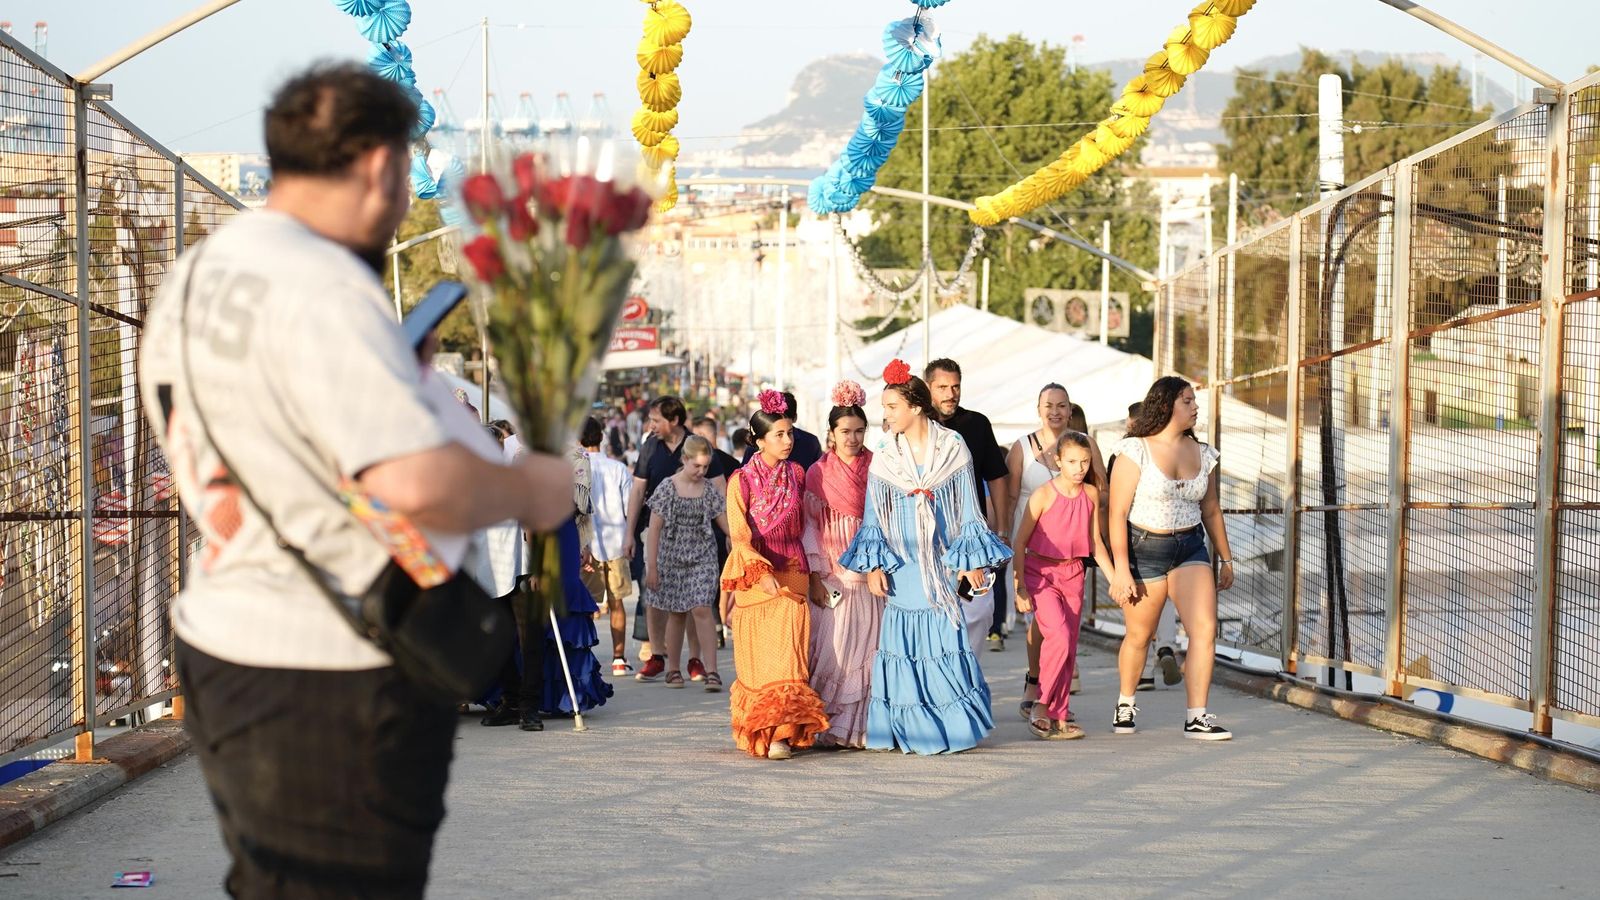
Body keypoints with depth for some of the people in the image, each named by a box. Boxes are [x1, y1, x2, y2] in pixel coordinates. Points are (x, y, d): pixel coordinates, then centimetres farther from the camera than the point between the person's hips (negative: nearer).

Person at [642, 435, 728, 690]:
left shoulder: (709, 490, 2)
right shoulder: (667, 488, -4)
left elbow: (725, 523, 5)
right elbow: (654, 529, -3)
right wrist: (651, 566, -6)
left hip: (702, 557, 1)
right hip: (672, 558, 0)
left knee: (701, 609, -11)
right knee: (676, 614, 7)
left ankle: (712, 671, -14)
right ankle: (673, 670, 20)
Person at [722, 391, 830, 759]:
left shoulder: (796, 475, 9)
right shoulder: (742, 480, -3)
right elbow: (738, 537, -10)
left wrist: (806, 570, 17)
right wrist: (762, 573, -22)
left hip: (792, 576, 3)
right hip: (755, 577, -3)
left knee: (788, 652, -7)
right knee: (759, 657, -2)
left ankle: (783, 732, -9)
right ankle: (761, 732, 1)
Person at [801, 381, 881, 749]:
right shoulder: (818, 473, 3)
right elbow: (811, 526, 1)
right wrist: (815, 577, -6)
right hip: (833, 574, -1)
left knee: (869, 646, -2)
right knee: (834, 646, -5)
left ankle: (864, 724, 3)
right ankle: (833, 727, 1)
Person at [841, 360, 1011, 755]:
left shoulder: (953, 449, 1)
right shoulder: (884, 460, 4)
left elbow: (968, 507, 4)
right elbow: (873, 517, 6)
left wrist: (971, 559, 1)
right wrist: (874, 565, -2)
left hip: (942, 563, -1)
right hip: (903, 566, 1)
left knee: (947, 639, -2)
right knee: (905, 642, -1)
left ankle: (951, 725, 6)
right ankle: (910, 730, 6)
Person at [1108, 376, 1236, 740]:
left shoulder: (1203, 454, 6)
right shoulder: (1135, 451, -9)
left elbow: (1210, 509, 17)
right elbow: (1118, 513, -11)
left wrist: (1226, 560, 18)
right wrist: (1121, 569, -16)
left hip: (1190, 548, 4)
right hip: (1144, 548, -4)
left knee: (1205, 629, -14)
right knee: (1139, 635, 9)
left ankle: (1197, 717, -11)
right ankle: (1125, 704, 35)